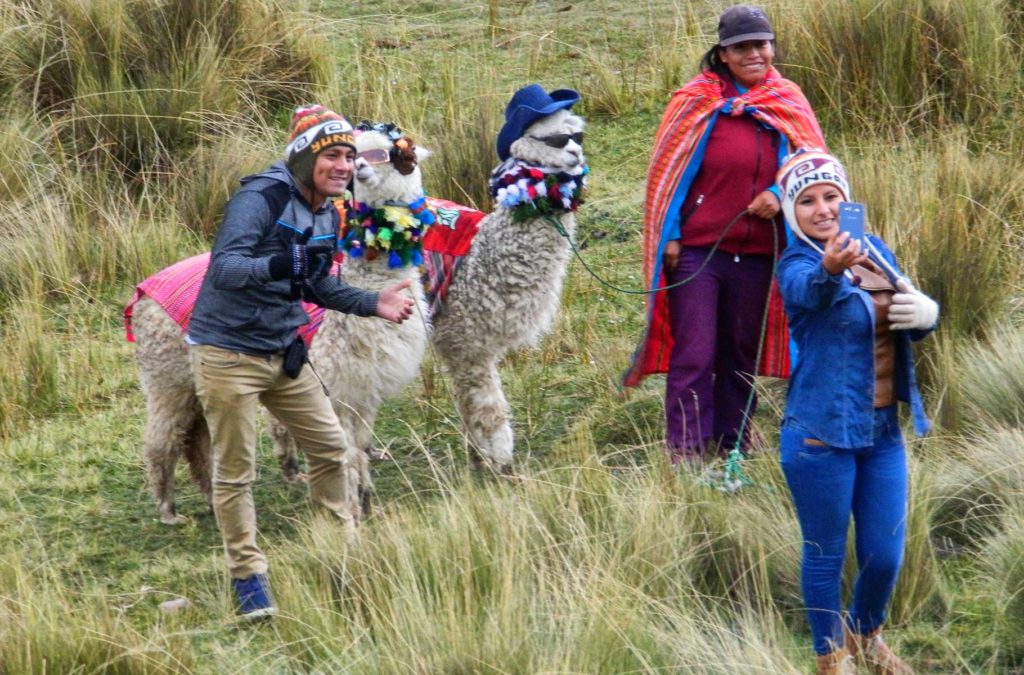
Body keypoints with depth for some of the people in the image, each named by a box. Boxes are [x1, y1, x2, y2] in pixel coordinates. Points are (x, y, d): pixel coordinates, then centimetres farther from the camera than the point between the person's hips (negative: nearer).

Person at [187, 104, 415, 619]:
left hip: (282, 353, 8)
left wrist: (372, 303, 9)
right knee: (235, 472, 1)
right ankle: (247, 577, 12)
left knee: (333, 450, 10)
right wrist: (275, 266, -46)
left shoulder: (327, 216, 7)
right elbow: (224, 267, -30)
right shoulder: (260, 199, -19)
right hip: (228, 354, -8)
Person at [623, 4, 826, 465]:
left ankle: (734, 450, 23)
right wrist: (669, 237, -6)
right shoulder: (697, 103, -3)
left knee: (741, 356, 13)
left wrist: (781, 194, -9)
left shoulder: (788, 104, 6)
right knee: (693, 357, -6)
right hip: (697, 250, -3)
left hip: (758, 253, 3)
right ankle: (685, 457, -4)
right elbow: (667, 173, 0)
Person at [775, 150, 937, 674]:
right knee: (825, 555, 4)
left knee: (885, 557, 11)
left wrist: (926, 312, -6)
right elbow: (812, 292, -36)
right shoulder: (795, 265, -11)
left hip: (883, 433, 5)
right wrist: (830, 268, -60)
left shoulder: (874, 251, 7)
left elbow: (913, 323, 20)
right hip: (821, 434, -5)